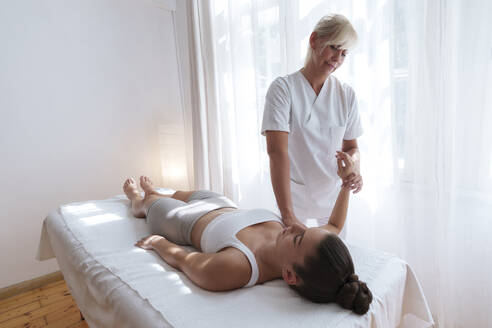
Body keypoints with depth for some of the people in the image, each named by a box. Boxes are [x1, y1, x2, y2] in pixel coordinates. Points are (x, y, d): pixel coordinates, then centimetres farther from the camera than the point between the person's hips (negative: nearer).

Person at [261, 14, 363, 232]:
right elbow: (276, 150, -25)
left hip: (333, 194, 4)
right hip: (293, 194, -3)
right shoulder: (283, 88, -14)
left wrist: (355, 169, -19)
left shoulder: (346, 95, -1)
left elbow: (351, 147, 6)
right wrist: (287, 215, -32)